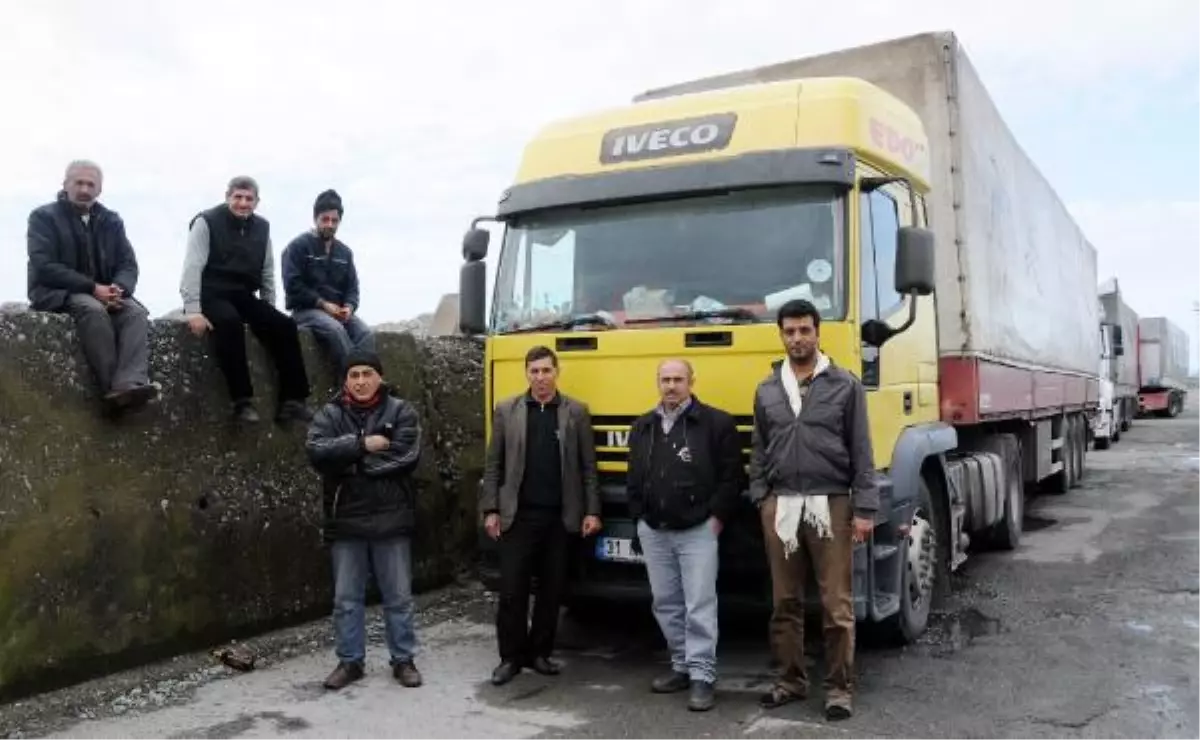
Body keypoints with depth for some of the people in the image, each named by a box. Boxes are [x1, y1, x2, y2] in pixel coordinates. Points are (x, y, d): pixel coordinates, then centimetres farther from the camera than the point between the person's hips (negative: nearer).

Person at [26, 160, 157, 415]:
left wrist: (118, 288, -18)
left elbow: (128, 264, 6)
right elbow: (44, 267, -12)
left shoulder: (111, 220, 14)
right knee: (93, 309, -37)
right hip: (57, 293, -4)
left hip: (104, 292, 4)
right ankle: (112, 388, -38)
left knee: (137, 312, -28)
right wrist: (93, 288, -22)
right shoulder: (44, 216, 0)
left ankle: (129, 385, -47)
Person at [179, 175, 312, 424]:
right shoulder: (207, 222, -6)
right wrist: (193, 311, -23)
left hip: (244, 296, 6)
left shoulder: (262, 227, 10)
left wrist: (270, 310, 8)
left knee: (284, 325, -17)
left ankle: (292, 401, -16)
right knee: (230, 322, -37)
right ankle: (242, 401, -33)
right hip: (212, 294, -5)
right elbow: (193, 268, -14)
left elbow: (267, 273, 15)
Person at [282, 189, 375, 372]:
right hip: (306, 309, -5)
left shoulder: (344, 252, 17)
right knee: (336, 329, -37)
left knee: (366, 333, -25)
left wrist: (349, 307, -8)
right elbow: (293, 285, -10)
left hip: (338, 310, 5)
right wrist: (323, 304, -16)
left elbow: (352, 287, 15)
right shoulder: (298, 246, -1)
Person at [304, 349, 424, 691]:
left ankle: (403, 660, 23)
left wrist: (350, 463, -13)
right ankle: (350, 661, 25)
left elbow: (407, 455, -15)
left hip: (391, 518, -1)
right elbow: (316, 449, -14)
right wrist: (363, 444, -20)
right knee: (346, 598, 11)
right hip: (346, 519, 2)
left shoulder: (401, 411, -1)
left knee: (398, 596, 9)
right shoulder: (330, 414, 4)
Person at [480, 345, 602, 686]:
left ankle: (539, 652, 21)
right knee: (512, 591, 1)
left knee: (552, 590, 8)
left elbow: (588, 467, 4)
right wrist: (490, 510, -1)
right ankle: (511, 656, 14)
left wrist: (592, 511, -2)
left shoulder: (577, 412, 4)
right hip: (518, 516, 0)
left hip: (560, 517, 1)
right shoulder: (506, 410, 4)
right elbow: (493, 465, 5)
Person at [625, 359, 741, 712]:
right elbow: (634, 479, 16)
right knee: (665, 604, 12)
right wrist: (638, 519, 11)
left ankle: (702, 676, 2)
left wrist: (717, 516, -9)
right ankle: (682, 666, 25)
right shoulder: (642, 427, 11)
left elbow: (731, 475, -6)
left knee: (699, 606, -5)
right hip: (653, 531, 6)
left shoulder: (717, 423, -6)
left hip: (697, 530, -5)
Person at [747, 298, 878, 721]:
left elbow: (861, 451, 0)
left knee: (836, 604, 1)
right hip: (781, 506, 3)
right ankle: (791, 680, 23)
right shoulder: (767, 390, 11)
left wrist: (865, 508, -6)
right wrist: (760, 498, 5)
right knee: (785, 602, 10)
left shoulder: (845, 385, 1)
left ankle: (839, 687, 13)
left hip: (830, 505, -3)